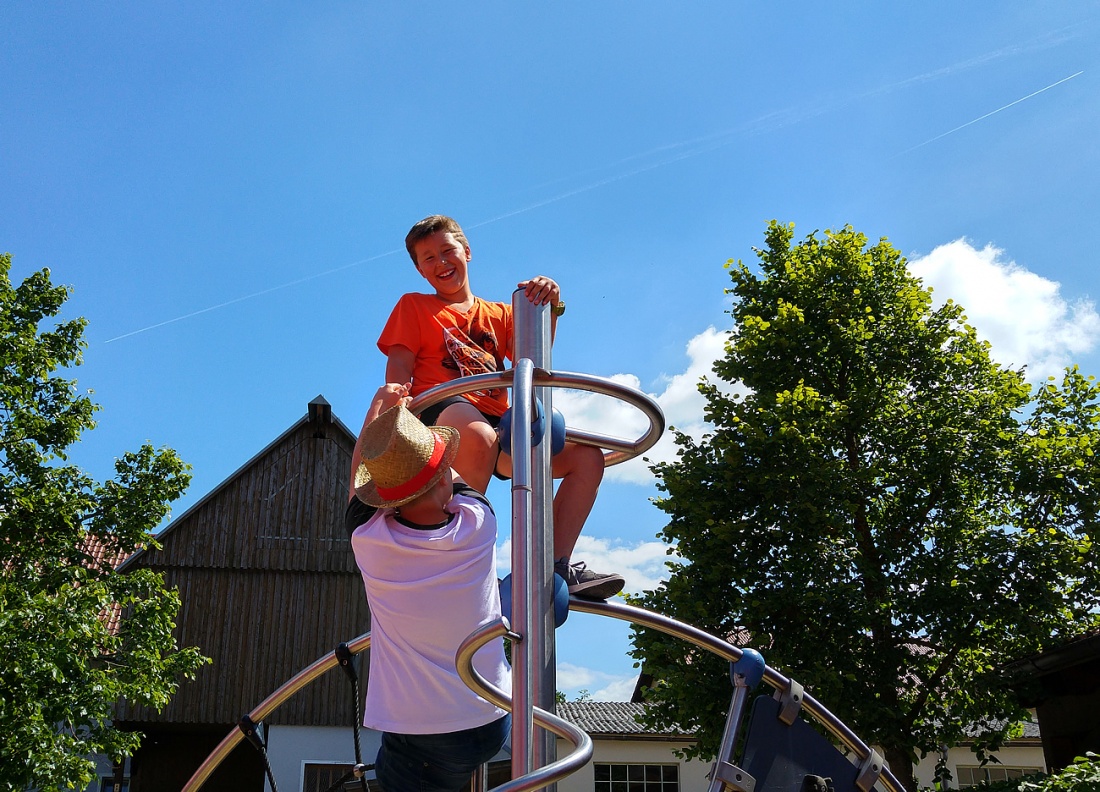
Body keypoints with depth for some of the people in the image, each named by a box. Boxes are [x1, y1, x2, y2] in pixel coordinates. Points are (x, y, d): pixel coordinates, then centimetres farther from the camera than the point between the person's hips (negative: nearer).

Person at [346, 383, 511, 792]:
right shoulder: (477, 526, -14)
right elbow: (457, 480, 11)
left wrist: (381, 401, 21)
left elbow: (359, 470, 7)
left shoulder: (369, 540, -17)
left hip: (418, 743, -2)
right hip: (492, 724, 3)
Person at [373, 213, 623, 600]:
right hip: (441, 410, -5)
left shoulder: (499, 314, 27)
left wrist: (549, 309, -7)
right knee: (480, 436, -42)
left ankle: (557, 565, -15)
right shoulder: (413, 307, 19)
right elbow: (399, 369, 5)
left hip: (498, 422, 5)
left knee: (587, 456, -12)